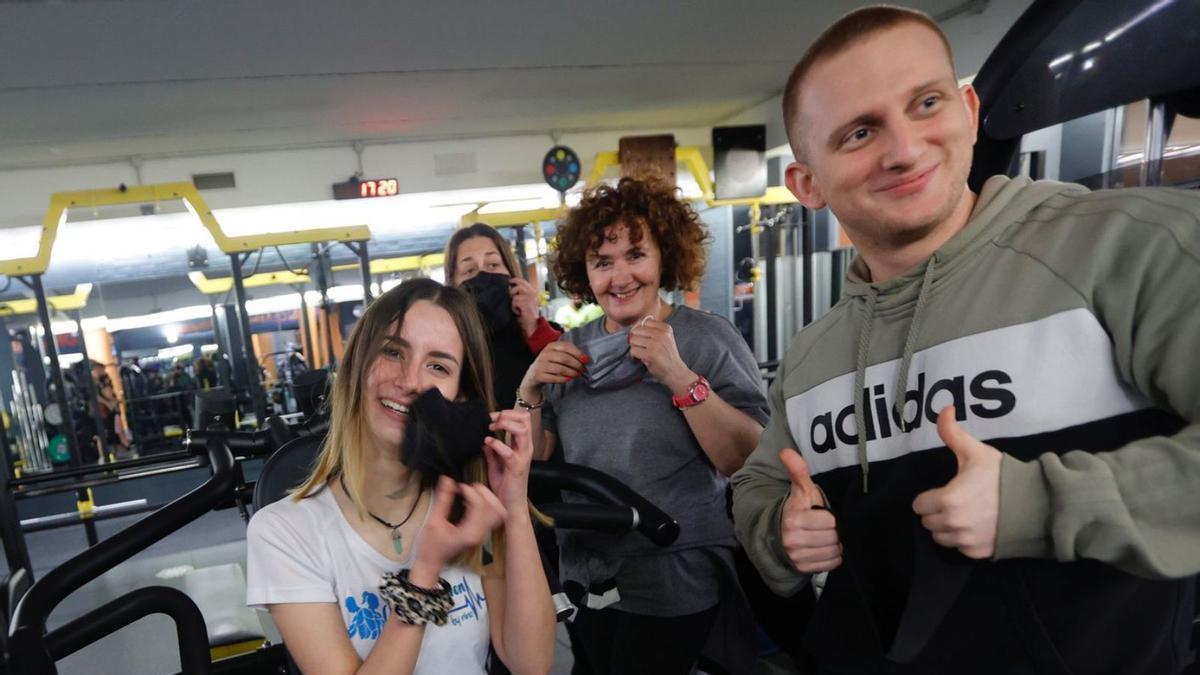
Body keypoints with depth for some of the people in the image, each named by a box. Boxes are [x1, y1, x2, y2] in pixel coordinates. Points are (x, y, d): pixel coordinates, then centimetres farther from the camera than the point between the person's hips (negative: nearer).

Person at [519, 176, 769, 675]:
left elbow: (752, 462, -19)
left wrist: (678, 377, -28)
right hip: (586, 581, 4)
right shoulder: (569, 351, 0)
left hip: (676, 584, -4)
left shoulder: (709, 338, -11)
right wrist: (531, 390, -12)